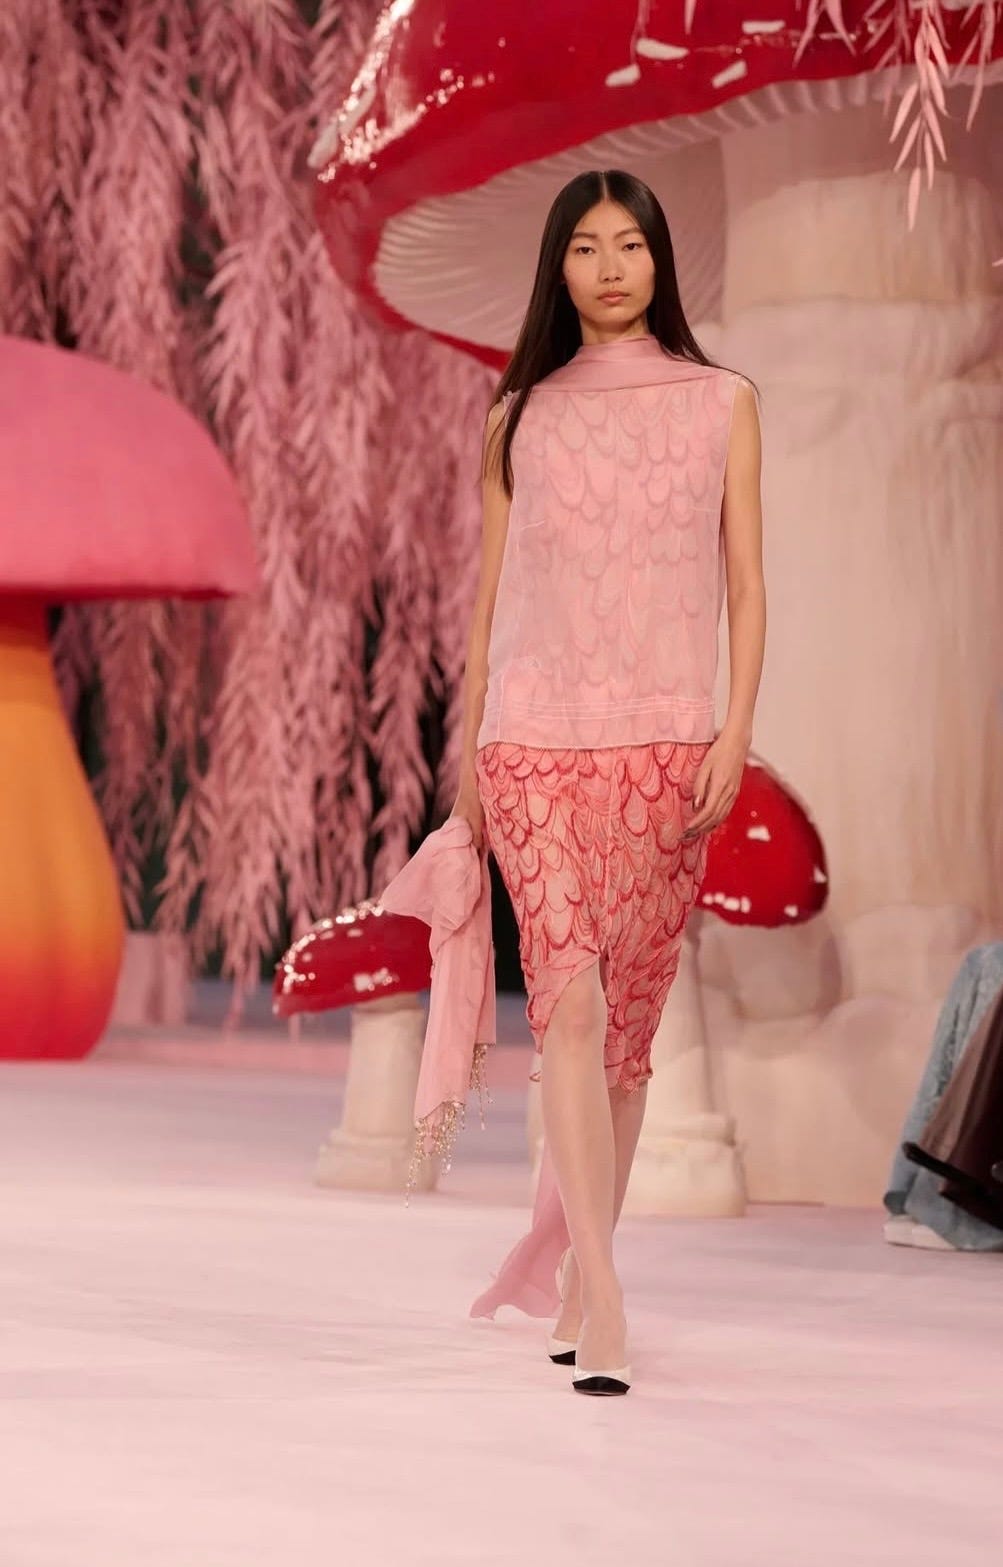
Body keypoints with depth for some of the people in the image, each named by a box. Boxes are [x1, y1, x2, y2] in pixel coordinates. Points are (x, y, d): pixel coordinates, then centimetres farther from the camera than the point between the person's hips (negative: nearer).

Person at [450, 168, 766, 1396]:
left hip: (667, 743, 1)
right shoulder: (519, 417, 10)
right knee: (570, 1001, -15)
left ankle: (578, 1282, 20)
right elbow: (489, 590, 13)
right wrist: (467, 752, 10)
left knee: (629, 1018, 5)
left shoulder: (721, 404, 9)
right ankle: (605, 1317, -22)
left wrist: (736, 731, -5)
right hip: (538, 739, -1)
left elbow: (745, 584, 6)